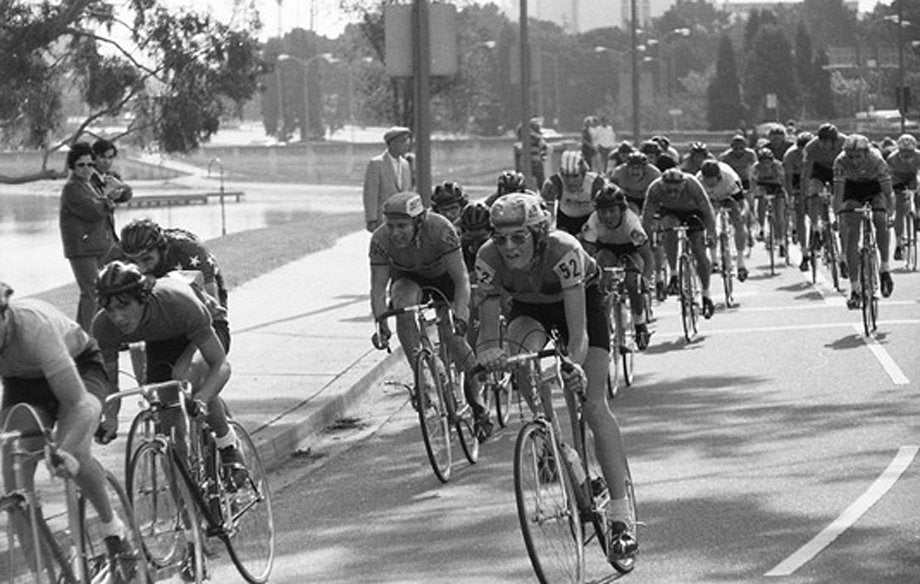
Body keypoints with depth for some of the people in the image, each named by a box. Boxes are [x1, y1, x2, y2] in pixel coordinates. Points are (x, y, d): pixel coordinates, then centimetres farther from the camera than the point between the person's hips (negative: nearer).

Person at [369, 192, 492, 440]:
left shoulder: (440, 229, -35)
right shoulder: (380, 240, -29)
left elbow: (461, 278, -35)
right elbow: (378, 288, -26)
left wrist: (460, 316, -49)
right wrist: (381, 325, -42)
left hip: (443, 276, -2)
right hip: (407, 278, 2)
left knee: (452, 336, -15)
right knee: (403, 304, -32)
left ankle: (478, 405, 4)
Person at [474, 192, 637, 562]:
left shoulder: (564, 251, -40)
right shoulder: (489, 258, -30)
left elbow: (578, 330, -43)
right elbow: (488, 321, -30)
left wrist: (576, 367, -61)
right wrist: (490, 349, -52)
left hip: (580, 300, -3)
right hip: (529, 308, 3)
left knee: (594, 406, -13)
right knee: (519, 359, -32)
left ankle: (620, 516, -11)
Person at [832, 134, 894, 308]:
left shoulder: (876, 160, -33)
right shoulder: (841, 162, -31)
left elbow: (887, 192, -30)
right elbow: (838, 194, -29)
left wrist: (890, 216, -38)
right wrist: (839, 220, -36)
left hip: (875, 187, 0)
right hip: (852, 188, 1)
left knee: (880, 221, -28)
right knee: (851, 234, -13)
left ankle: (884, 269, -8)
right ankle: (854, 290, -10)